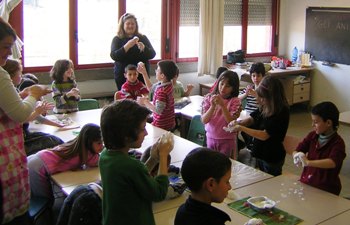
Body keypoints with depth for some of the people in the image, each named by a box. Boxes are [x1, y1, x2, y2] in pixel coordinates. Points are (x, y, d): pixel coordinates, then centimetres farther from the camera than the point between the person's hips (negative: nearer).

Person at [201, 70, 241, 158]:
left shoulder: (235, 101, -11)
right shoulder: (209, 98, -5)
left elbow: (231, 122, -20)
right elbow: (204, 120, -12)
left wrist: (222, 105, -28)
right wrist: (213, 106, -26)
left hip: (227, 140, -2)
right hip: (211, 137, 2)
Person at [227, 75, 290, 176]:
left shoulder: (282, 112, -24)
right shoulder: (264, 107, -4)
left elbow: (264, 135, -26)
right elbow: (251, 118, 5)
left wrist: (241, 128, -27)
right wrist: (238, 122, -16)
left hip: (272, 159, -7)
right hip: (260, 154, 7)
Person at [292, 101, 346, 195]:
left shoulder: (338, 143, -12)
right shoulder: (312, 136, 5)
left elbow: (332, 162, -28)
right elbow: (296, 151, 4)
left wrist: (308, 162, -38)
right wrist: (298, 156, -19)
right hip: (306, 183, 4)